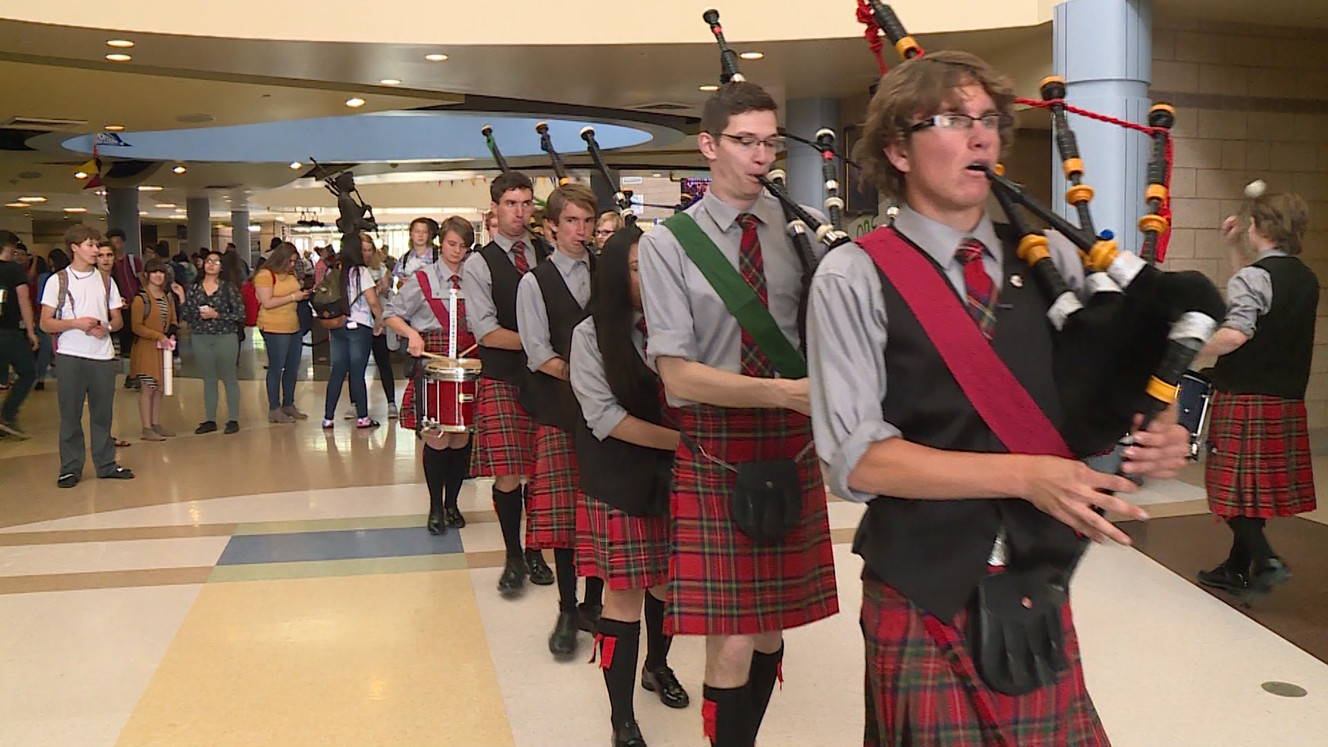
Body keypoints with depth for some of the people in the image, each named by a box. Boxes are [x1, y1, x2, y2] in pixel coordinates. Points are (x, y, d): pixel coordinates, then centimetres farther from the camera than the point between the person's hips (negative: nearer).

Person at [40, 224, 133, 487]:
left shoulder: (105, 280, 12)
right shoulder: (58, 281, 1)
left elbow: (117, 319, 14)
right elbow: (46, 323, -2)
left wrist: (106, 327, -7)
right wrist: (76, 323, -17)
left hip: (103, 355, 3)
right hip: (71, 356, -3)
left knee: (102, 413, 7)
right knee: (70, 414, 1)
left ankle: (106, 464, 16)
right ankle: (70, 468, 9)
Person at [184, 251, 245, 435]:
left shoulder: (229, 287, -1)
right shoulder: (193, 288, 7)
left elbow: (240, 314, -6)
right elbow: (187, 316, 6)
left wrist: (217, 315, -12)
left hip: (226, 337, -3)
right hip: (200, 338, 3)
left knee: (229, 378, 4)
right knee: (208, 380, 10)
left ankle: (233, 420, 10)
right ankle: (210, 420, 17)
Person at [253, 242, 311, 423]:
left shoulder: (290, 274, 14)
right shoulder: (265, 275, -11)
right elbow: (267, 303, -19)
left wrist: (303, 294, 9)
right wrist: (293, 296, -17)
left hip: (294, 327, 8)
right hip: (274, 328, -8)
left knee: (293, 368, 12)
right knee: (276, 369, -3)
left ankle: (288, 405, 24)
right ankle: (274, 410, 5)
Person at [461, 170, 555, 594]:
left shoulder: (549, 256, 10)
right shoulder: (478, 265, 0)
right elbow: (486, 332, -8)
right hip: (502, 379, -3)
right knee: (508, 475, -5)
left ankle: (535, 552, 23)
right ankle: (513, 557, 14)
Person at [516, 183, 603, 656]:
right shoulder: (535, 283, 2)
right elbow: (539, 355, -4)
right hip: (558, 409, -2)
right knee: (563, 513, -1)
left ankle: (593, 604, 19)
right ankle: (567, 613, 11)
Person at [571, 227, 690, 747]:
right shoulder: (592, 334, -3)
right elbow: (604, 416, -10)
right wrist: (680, 439, -16)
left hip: (673, 476, 3)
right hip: (618, 483, -3)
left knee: (669, 583, 12)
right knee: (625, 594, -1)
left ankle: (657, 666, 42)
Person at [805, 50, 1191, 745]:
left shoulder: (1050, 257, 4)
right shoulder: (854, 278, -10)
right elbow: (858, 459, -15)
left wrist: (1152, 433, -10)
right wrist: (1026, 476, -21)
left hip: (1041, 581, 4)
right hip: (922, 593, -4)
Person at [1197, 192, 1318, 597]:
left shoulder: (1252, 277, -14)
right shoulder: (1307, 279, 11)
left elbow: (1234, 335, -28)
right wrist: (1233, 248, 23)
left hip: (1244, 399, -8)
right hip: (1287, 401, 8)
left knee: (1235, 487, 0)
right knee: (1260, 487, 14)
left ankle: (1265, 558, -12)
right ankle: (1237, 568, 24)